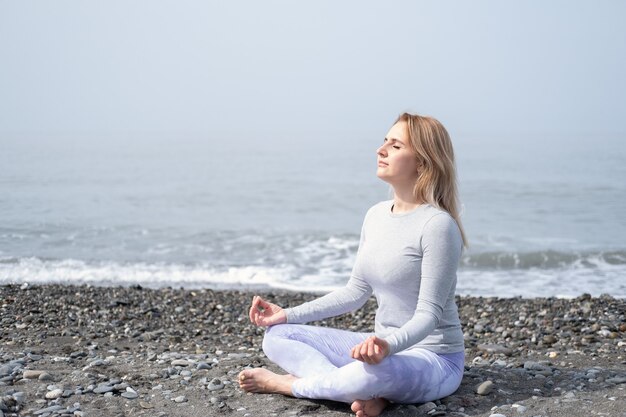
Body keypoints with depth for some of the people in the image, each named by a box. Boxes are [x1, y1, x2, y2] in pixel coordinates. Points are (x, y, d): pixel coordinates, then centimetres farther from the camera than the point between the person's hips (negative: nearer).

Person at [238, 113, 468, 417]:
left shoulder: (437, 224, -19)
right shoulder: (376, 215, 5)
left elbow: (429, 313, -22)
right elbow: (356, 291, 11)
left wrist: (389, 345, -42)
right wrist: (288, 315, 5)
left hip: (433, 358, -8)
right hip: (385, 347, 8)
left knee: (372, 373, -41)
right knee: (277, 336, 0)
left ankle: (284, 384, -12)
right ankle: (367, 392, -19)